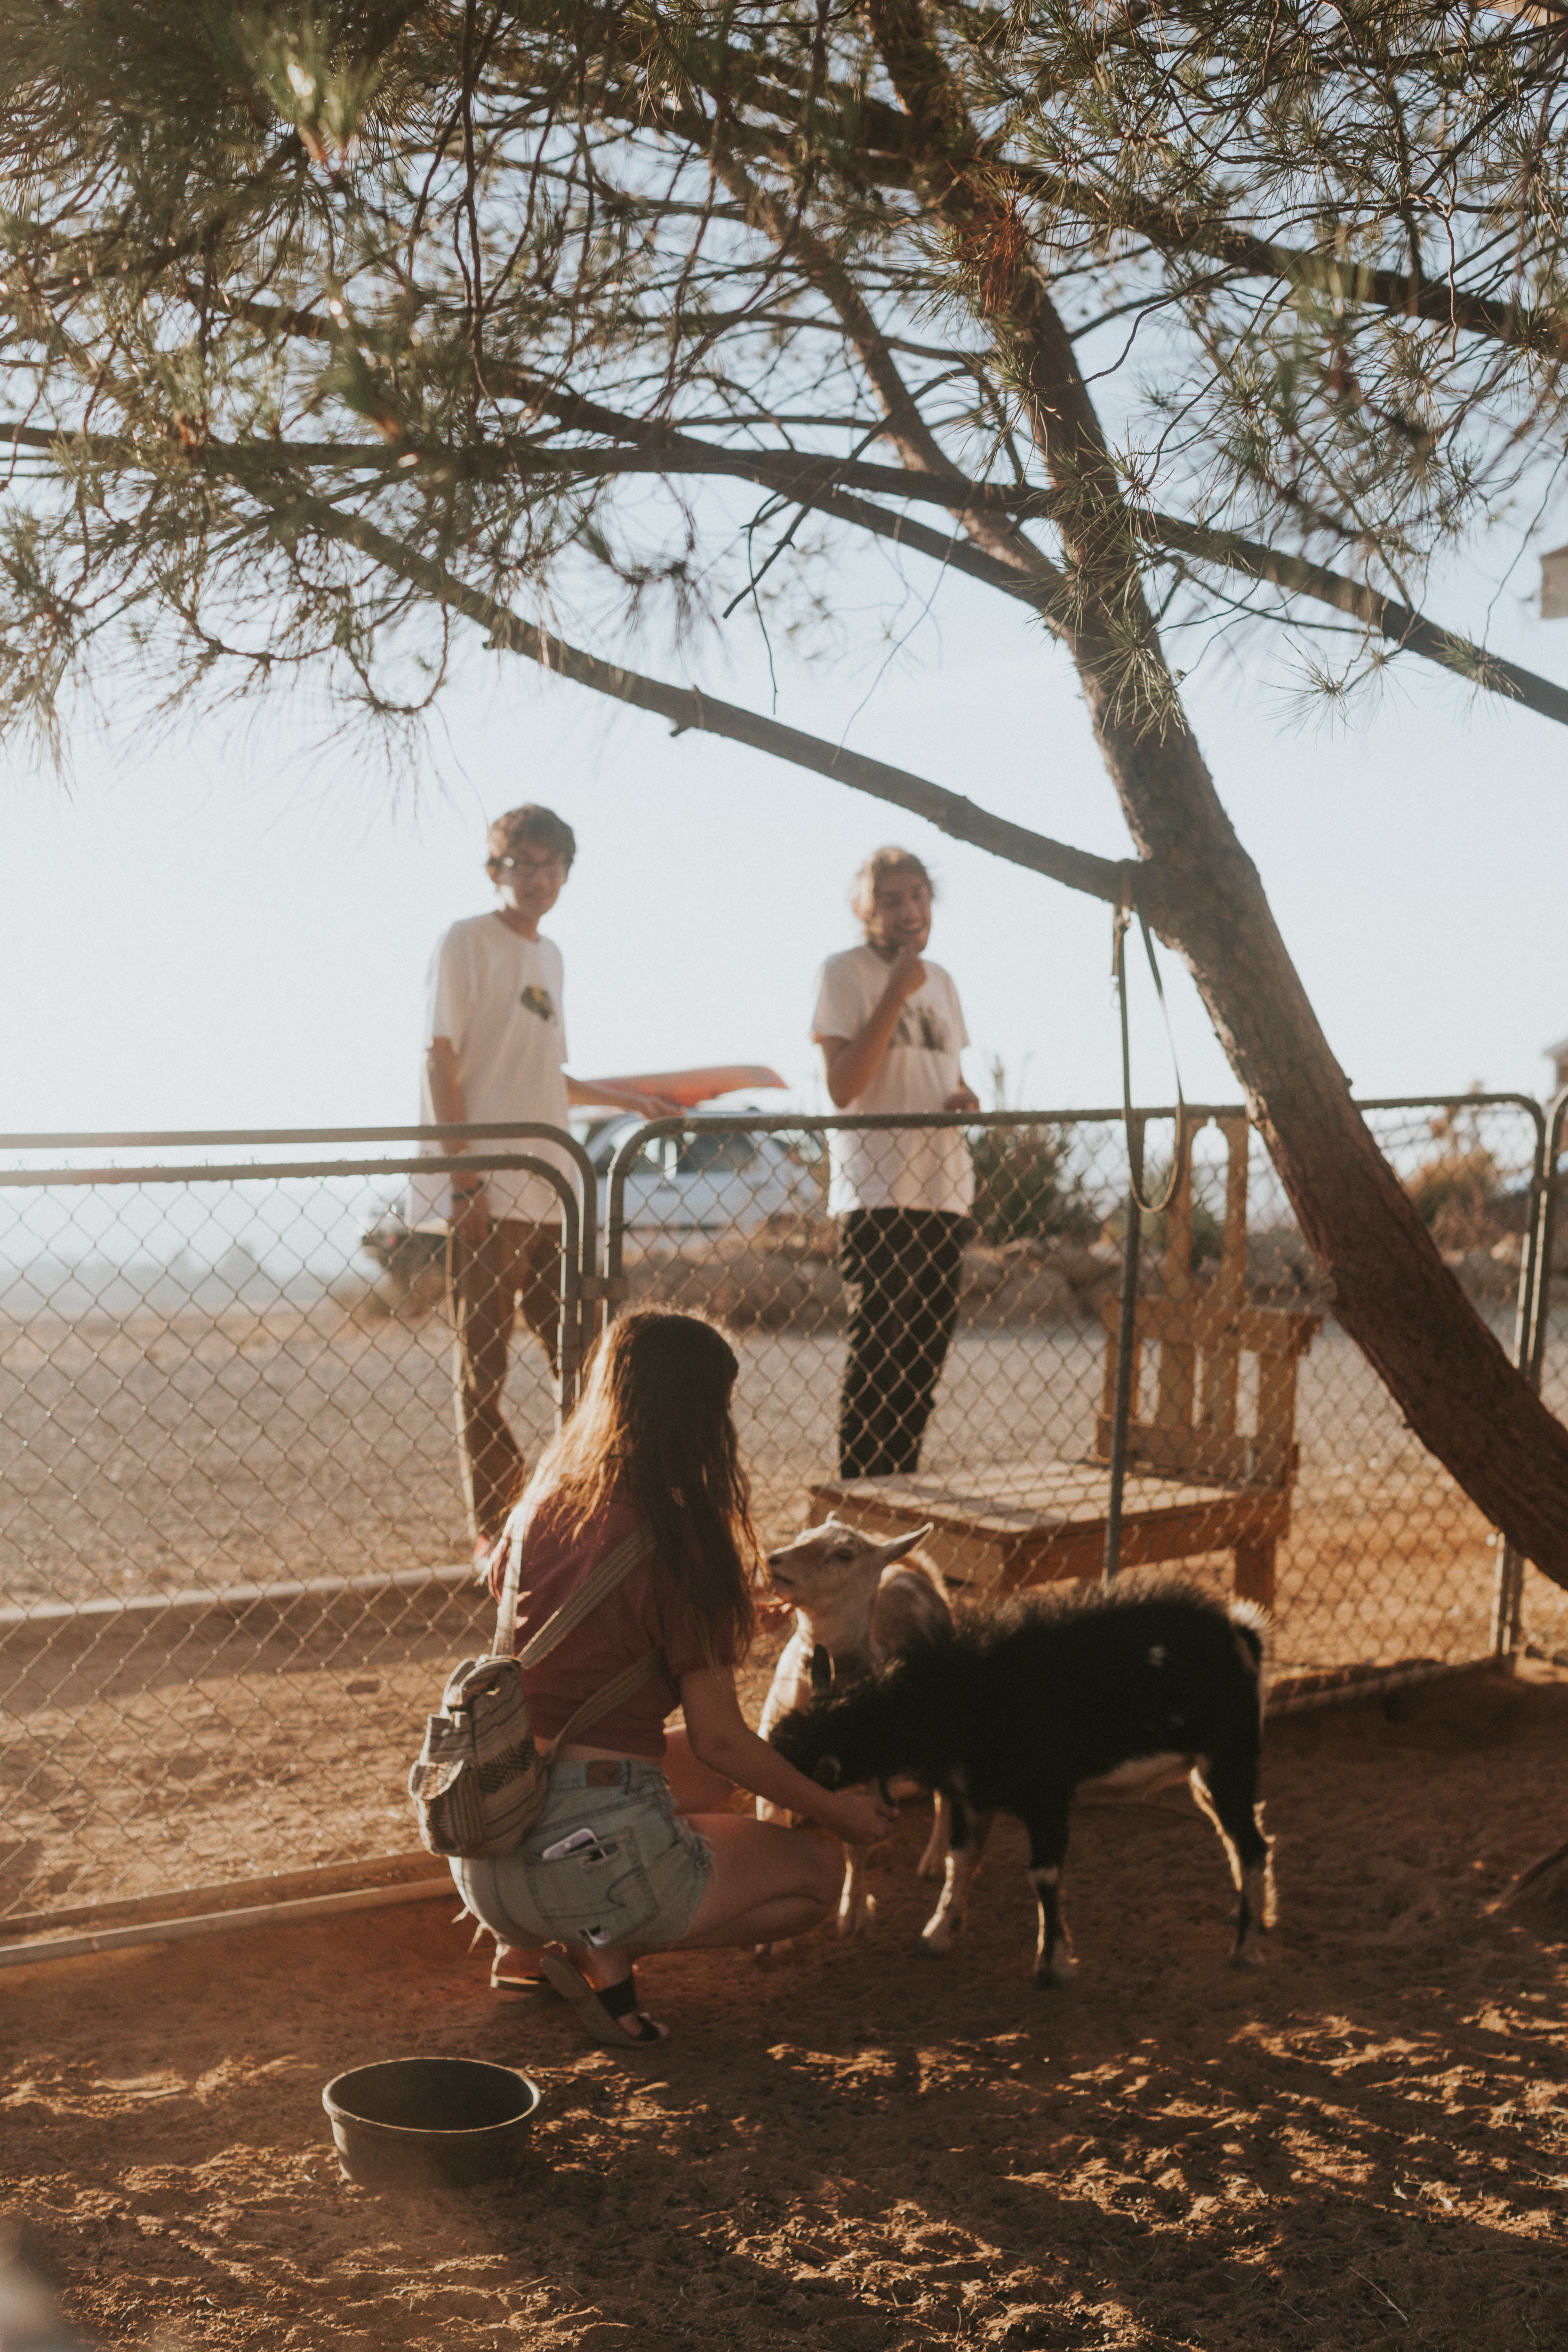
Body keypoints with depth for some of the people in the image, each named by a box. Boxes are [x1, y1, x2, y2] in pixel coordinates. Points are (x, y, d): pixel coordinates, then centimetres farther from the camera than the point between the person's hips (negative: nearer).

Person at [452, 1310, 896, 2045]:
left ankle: (528, 1943, 15)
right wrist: (836, 1811, 5)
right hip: (590, 1854, -7)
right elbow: (719, 1739, -10)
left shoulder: (545, 1505, 4)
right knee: (818, 1872, 16)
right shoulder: (680, 1540, -14)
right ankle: (605, 1949, -3)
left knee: (706, 1778, 32)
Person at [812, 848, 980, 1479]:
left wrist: (965, 1099, 3)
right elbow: (842, 1087, -14)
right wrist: (896, 994, -17)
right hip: (876, 1195, -7)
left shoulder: (939, 980, 17)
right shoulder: (845, 971, -4)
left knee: (926, 1354, 9)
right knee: (879, 1356, -8)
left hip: (944, 1189, 7)